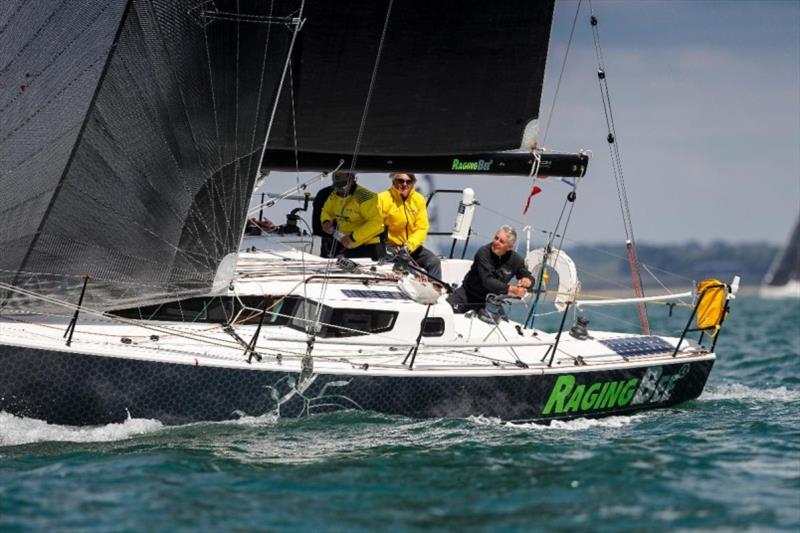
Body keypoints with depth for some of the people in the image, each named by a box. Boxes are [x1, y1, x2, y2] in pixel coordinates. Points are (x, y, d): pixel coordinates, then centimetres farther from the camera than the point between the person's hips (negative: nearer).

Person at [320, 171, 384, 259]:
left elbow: (376, 222, -30)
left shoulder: (364, 197, -24)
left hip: (369, 247, -8)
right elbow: (327, 211, 22)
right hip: (349, 248, 8)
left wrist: (353, 237, -31)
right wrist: (326, 221, -3)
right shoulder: (335, 196, 3)